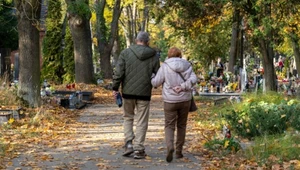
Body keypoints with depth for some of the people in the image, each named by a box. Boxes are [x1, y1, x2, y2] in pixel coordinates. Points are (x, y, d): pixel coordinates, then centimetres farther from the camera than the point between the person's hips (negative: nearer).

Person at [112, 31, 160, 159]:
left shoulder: (126, 53, -2)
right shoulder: (153, 56, 0)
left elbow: (118, 72, -8)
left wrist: (115, 88, 0)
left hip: (128, 91, 0)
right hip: (144, 93, 0)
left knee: (128, 117, 18)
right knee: (141, 121, 6)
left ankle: (129, 142, 3)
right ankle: (138, 149, 5)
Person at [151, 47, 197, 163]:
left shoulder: (165, 66, -6)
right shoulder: (186, 65, 3)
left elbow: (156, 82, -3)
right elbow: (193, 79, -12)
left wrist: (152, 78, 17)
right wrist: (182, 87, -16)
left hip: (170, 101, -3)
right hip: (185, 100, 3)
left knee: (169, 126, 3)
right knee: (181, 125, 15)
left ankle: (170, 147, -22)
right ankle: (179, 151, 20)